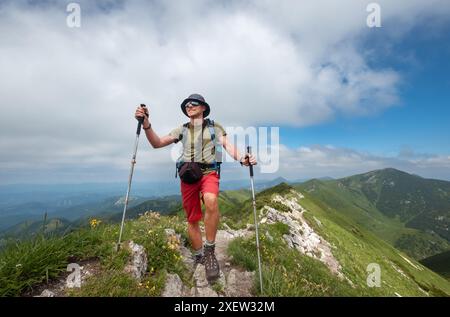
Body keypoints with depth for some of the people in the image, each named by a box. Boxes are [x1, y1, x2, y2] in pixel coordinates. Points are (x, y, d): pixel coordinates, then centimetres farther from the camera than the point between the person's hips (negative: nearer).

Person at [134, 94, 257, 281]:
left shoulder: (214, 126, 9)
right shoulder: (182, 129, 15)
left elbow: (228, 145, -3)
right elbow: (157, 143, 9)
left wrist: (241, 159, -25)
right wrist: (146, 125, -9)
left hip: (209, 172, -3)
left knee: (211, 202, -34)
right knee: (192, 219, 6)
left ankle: (209, 250, -14)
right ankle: (199, 257, 26)